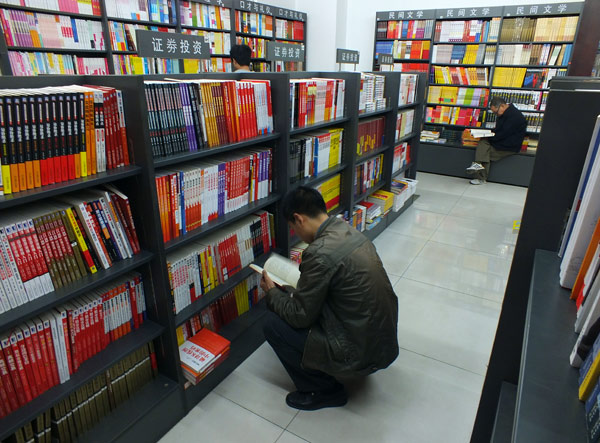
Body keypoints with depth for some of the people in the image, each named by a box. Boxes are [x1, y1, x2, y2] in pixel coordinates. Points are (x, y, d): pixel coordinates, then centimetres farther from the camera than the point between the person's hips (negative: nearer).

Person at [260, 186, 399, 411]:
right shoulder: (350, 231, 1)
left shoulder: (320, 253, -25)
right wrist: (291, 289, 18)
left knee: (273, 325, -3)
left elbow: (300, 316, -15)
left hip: (362, 354, -8)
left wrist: (272, 293, 3)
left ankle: (324, 391, 11)